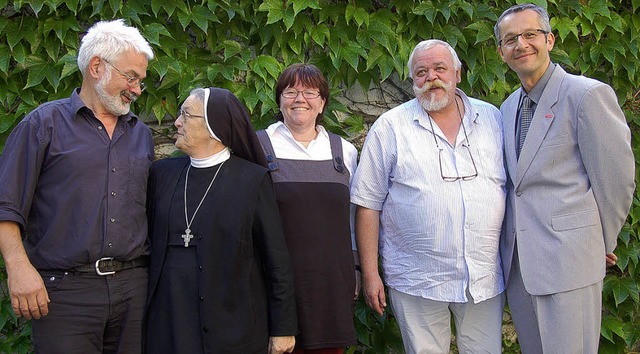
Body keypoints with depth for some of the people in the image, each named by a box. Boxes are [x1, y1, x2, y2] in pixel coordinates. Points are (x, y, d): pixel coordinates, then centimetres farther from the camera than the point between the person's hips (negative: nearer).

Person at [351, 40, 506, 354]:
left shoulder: (493, 119, 8)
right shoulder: (390, 127, -1)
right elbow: (368, 204, -1)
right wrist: (369, 274, -5)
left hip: (485, 280, 3)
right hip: (417, 282, -2)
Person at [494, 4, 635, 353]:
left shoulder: (588, 95, -11)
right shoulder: (508, 108, 14)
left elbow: (616, 180, -8)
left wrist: (601, 244, 1)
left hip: (567, 260, -7)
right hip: (516, 261, 7)